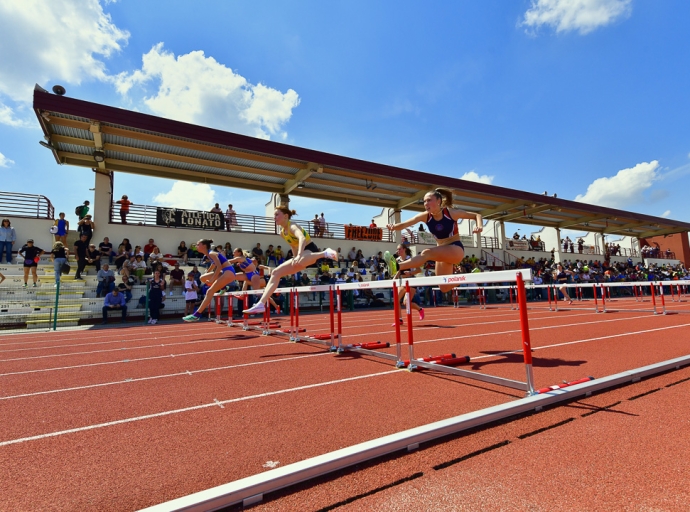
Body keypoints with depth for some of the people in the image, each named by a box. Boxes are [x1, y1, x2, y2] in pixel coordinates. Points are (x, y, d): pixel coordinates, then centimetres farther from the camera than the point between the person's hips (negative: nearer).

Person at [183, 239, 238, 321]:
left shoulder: (211, 254, -12)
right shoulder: (209, 254, 15)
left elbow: (219, 267, -21)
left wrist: (212, 279, -21)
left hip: (228, 272, -9)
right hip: (225, 272, 9)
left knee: (209, 292, -13)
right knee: (203, 278, 18)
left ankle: (196, 315, -13)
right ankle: (223, 287, 19)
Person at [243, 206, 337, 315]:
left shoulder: (292, 227, -15)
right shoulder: (281, 232, 11)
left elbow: (302, 238, -38)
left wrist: (299, 256, -53)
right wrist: (296, 259, 27)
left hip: (311, 251, -9)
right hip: (302, 256, 9)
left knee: (299, 262, -45)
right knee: (275, 272, 4)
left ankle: (325, 253, -26)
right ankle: (261, 304, 3)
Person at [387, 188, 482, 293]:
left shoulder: (451, 213, -13)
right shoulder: (425, 216, -6)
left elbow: (477, 215, -4)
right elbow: (404, 224, -19)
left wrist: (479, 226, -25)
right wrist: (394, 226, -41)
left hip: (456, 249, -6)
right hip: (442, 252, 6)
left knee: (427, 253, -34)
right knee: (444, 288, 5)